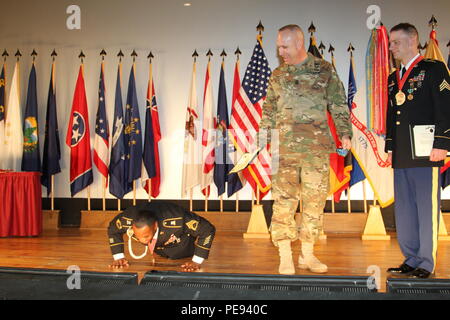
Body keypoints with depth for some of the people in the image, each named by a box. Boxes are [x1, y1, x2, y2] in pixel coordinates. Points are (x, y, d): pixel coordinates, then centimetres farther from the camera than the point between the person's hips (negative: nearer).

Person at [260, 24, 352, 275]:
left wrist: (345, 133, -4)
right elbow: (269, 110, 17)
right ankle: (285, 257, 2)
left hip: (317, 147, -1)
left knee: (315, 200, 4)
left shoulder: (325, 70, 6)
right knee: (283, 201, -4)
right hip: (284, 148, 1)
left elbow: (339, 105, 6)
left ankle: (308, 255, 16)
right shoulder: (277, 75, 12)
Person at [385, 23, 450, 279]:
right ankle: (411, 259, 19)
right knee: (404, 209, 10)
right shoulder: (393, 79, 19)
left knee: (427, 208, -2)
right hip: (401, 157, 7)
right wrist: (390, 147, 16)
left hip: (425, 153, -7)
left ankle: (427, 264, 6)